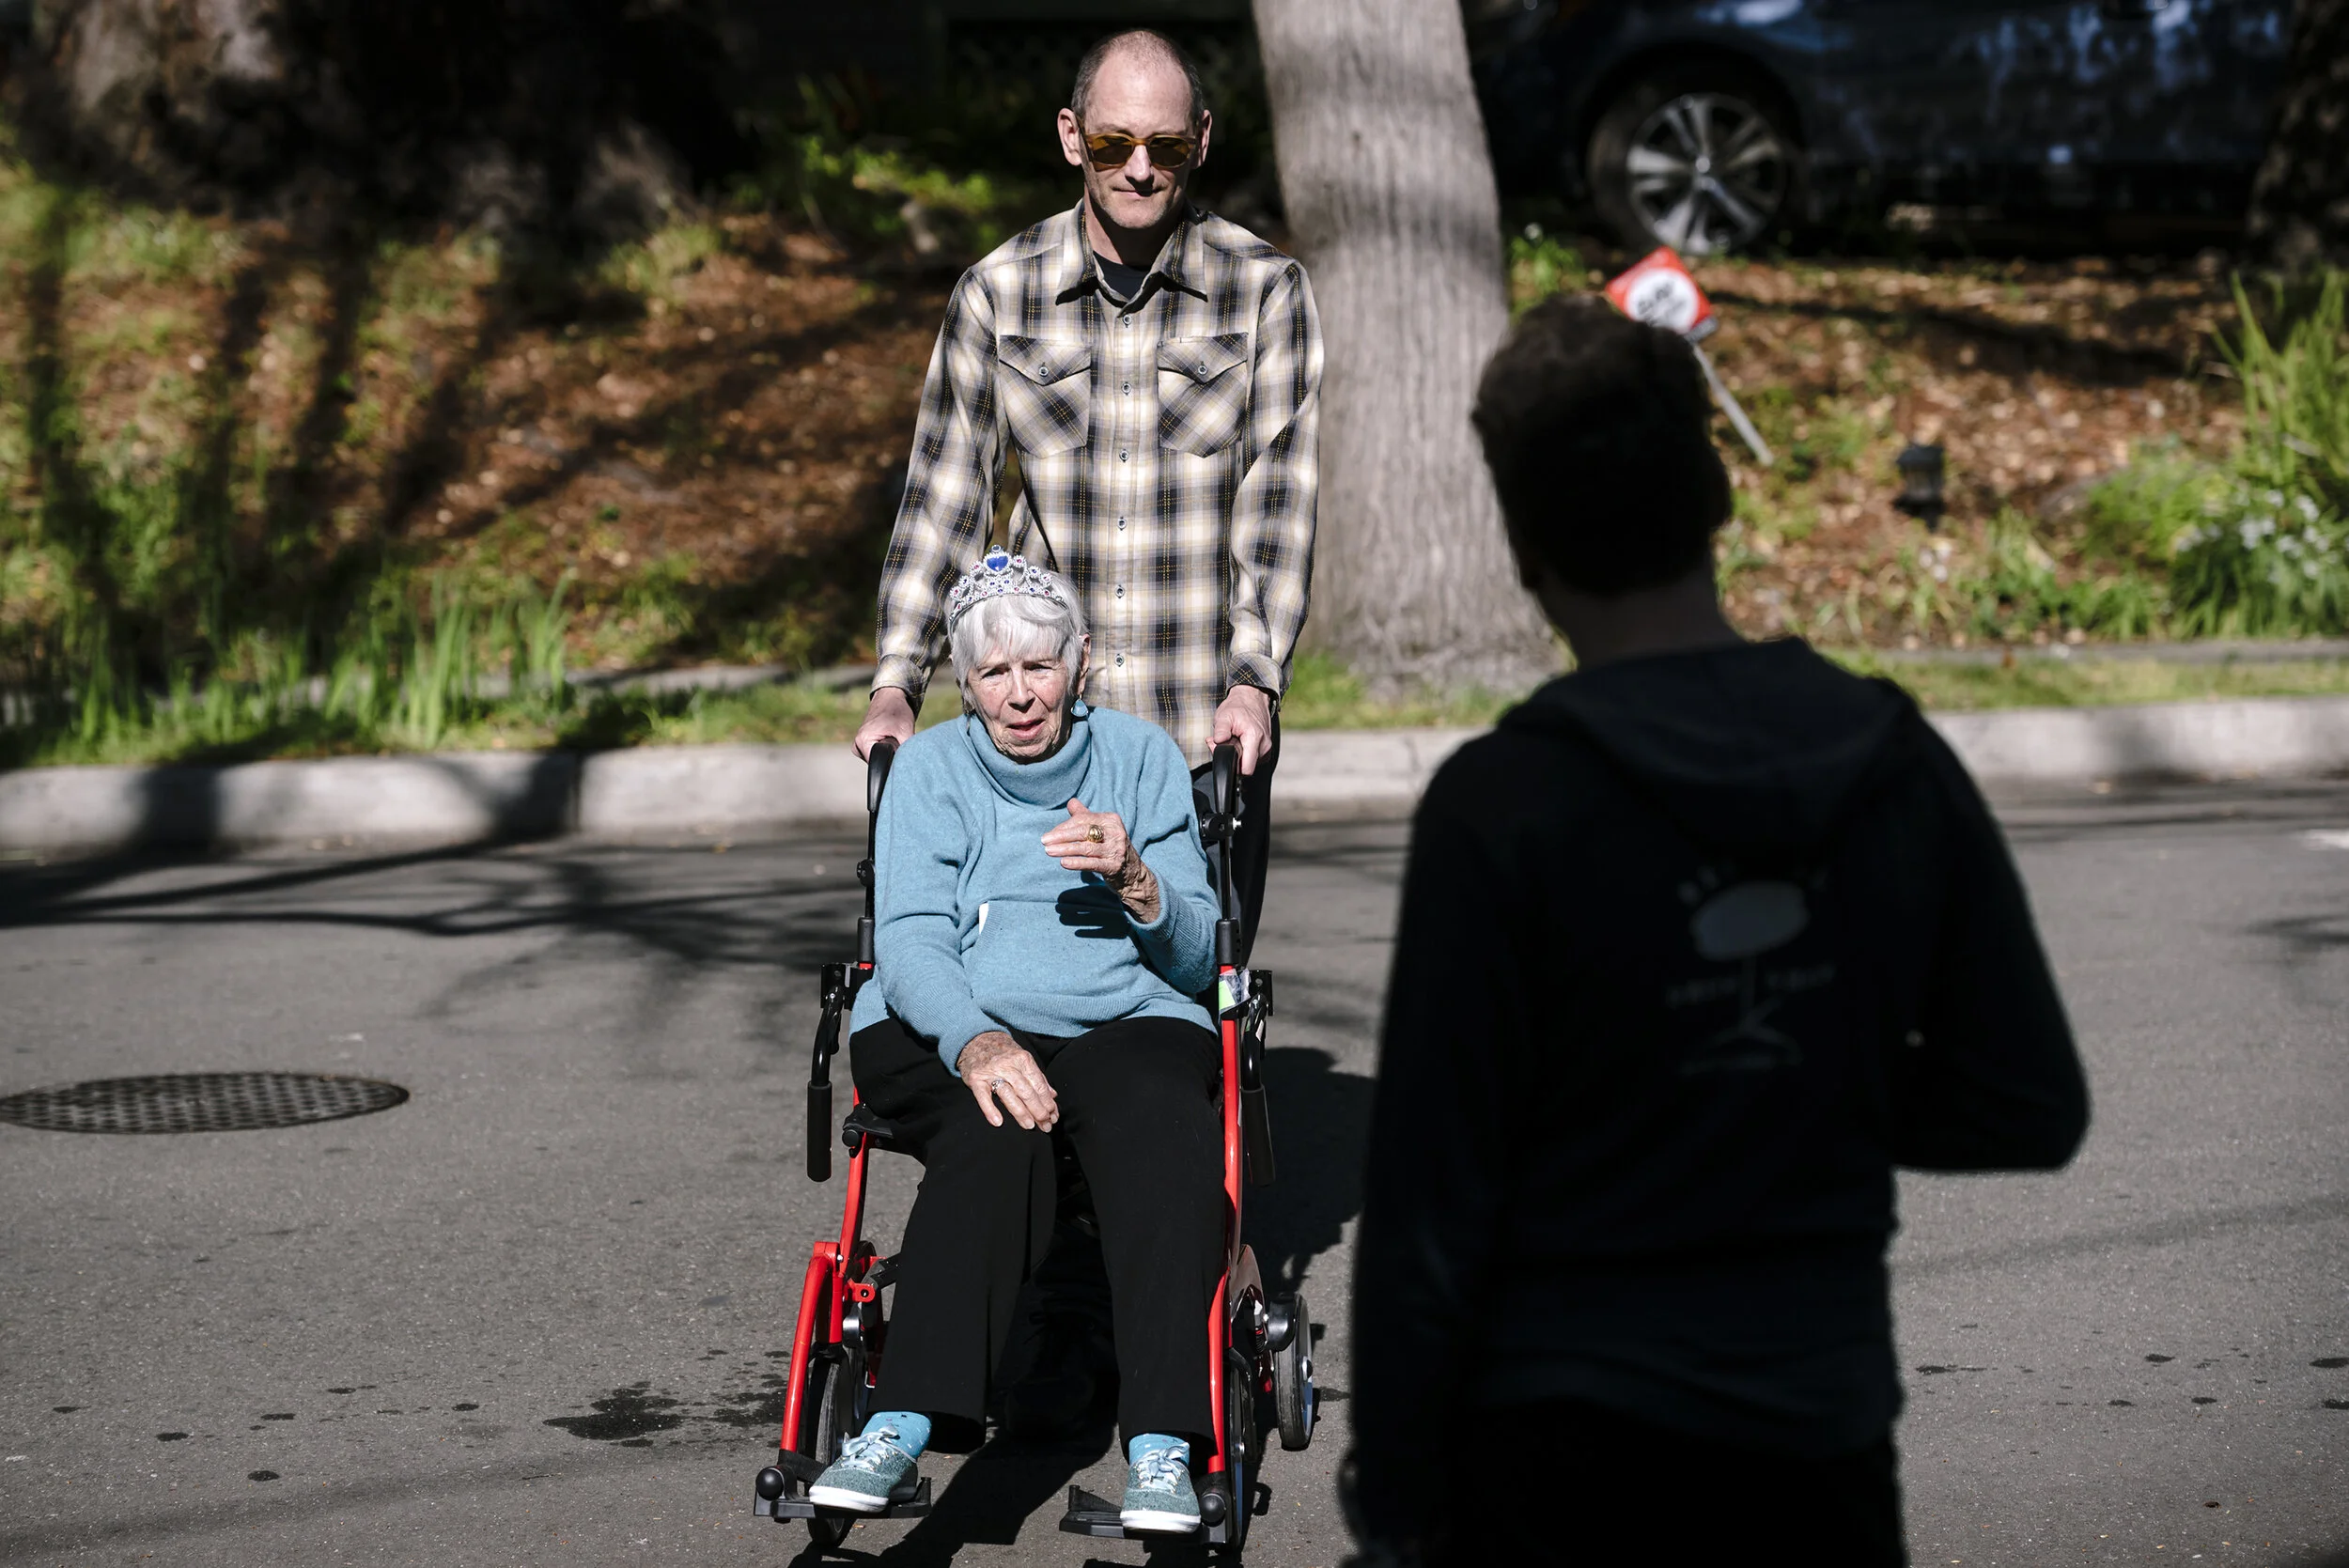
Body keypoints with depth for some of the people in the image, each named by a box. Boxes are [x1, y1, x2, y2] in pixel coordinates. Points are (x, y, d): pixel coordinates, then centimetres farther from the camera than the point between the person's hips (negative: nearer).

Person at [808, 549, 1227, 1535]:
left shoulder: (1142, 758, 15)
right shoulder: (930, 769, 12)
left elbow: (1195, 958, 11)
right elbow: (910, 942, -3)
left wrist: (1134, 878, -11)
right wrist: (976, 1042, -25)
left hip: (1123, 1022, 1)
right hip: (948, 1030, -1)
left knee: (1160, 1125, -35)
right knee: (995, 1133, -37)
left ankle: (1162, 1449, -44)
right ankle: (903, 1424, -48)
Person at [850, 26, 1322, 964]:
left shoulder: (1265, 290, 2)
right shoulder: (995, 295, 5)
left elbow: (1279, 499, -1)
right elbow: (943, 494, 9)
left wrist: (1254, 678, -13)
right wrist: (895, 685, 1)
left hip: (1210, 729, -1)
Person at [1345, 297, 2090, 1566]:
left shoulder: (1504, 807, -13)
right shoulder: (1900, 770, -1)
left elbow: (1427, 1199, -11)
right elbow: (2030, 1107, 4)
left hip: (1561, 1458, -3)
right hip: (1823, 1433, 4)